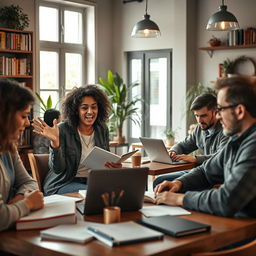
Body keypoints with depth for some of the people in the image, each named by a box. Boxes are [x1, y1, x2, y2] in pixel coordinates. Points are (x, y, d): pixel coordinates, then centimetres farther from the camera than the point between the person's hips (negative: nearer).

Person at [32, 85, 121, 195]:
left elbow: (106, 161, 13)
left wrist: (114, 166, -12)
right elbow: (57, 169, -16)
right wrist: (55, 142, -31)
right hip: (63, 185, -5)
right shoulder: (63, 130, -11)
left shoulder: (102, 130, 4)